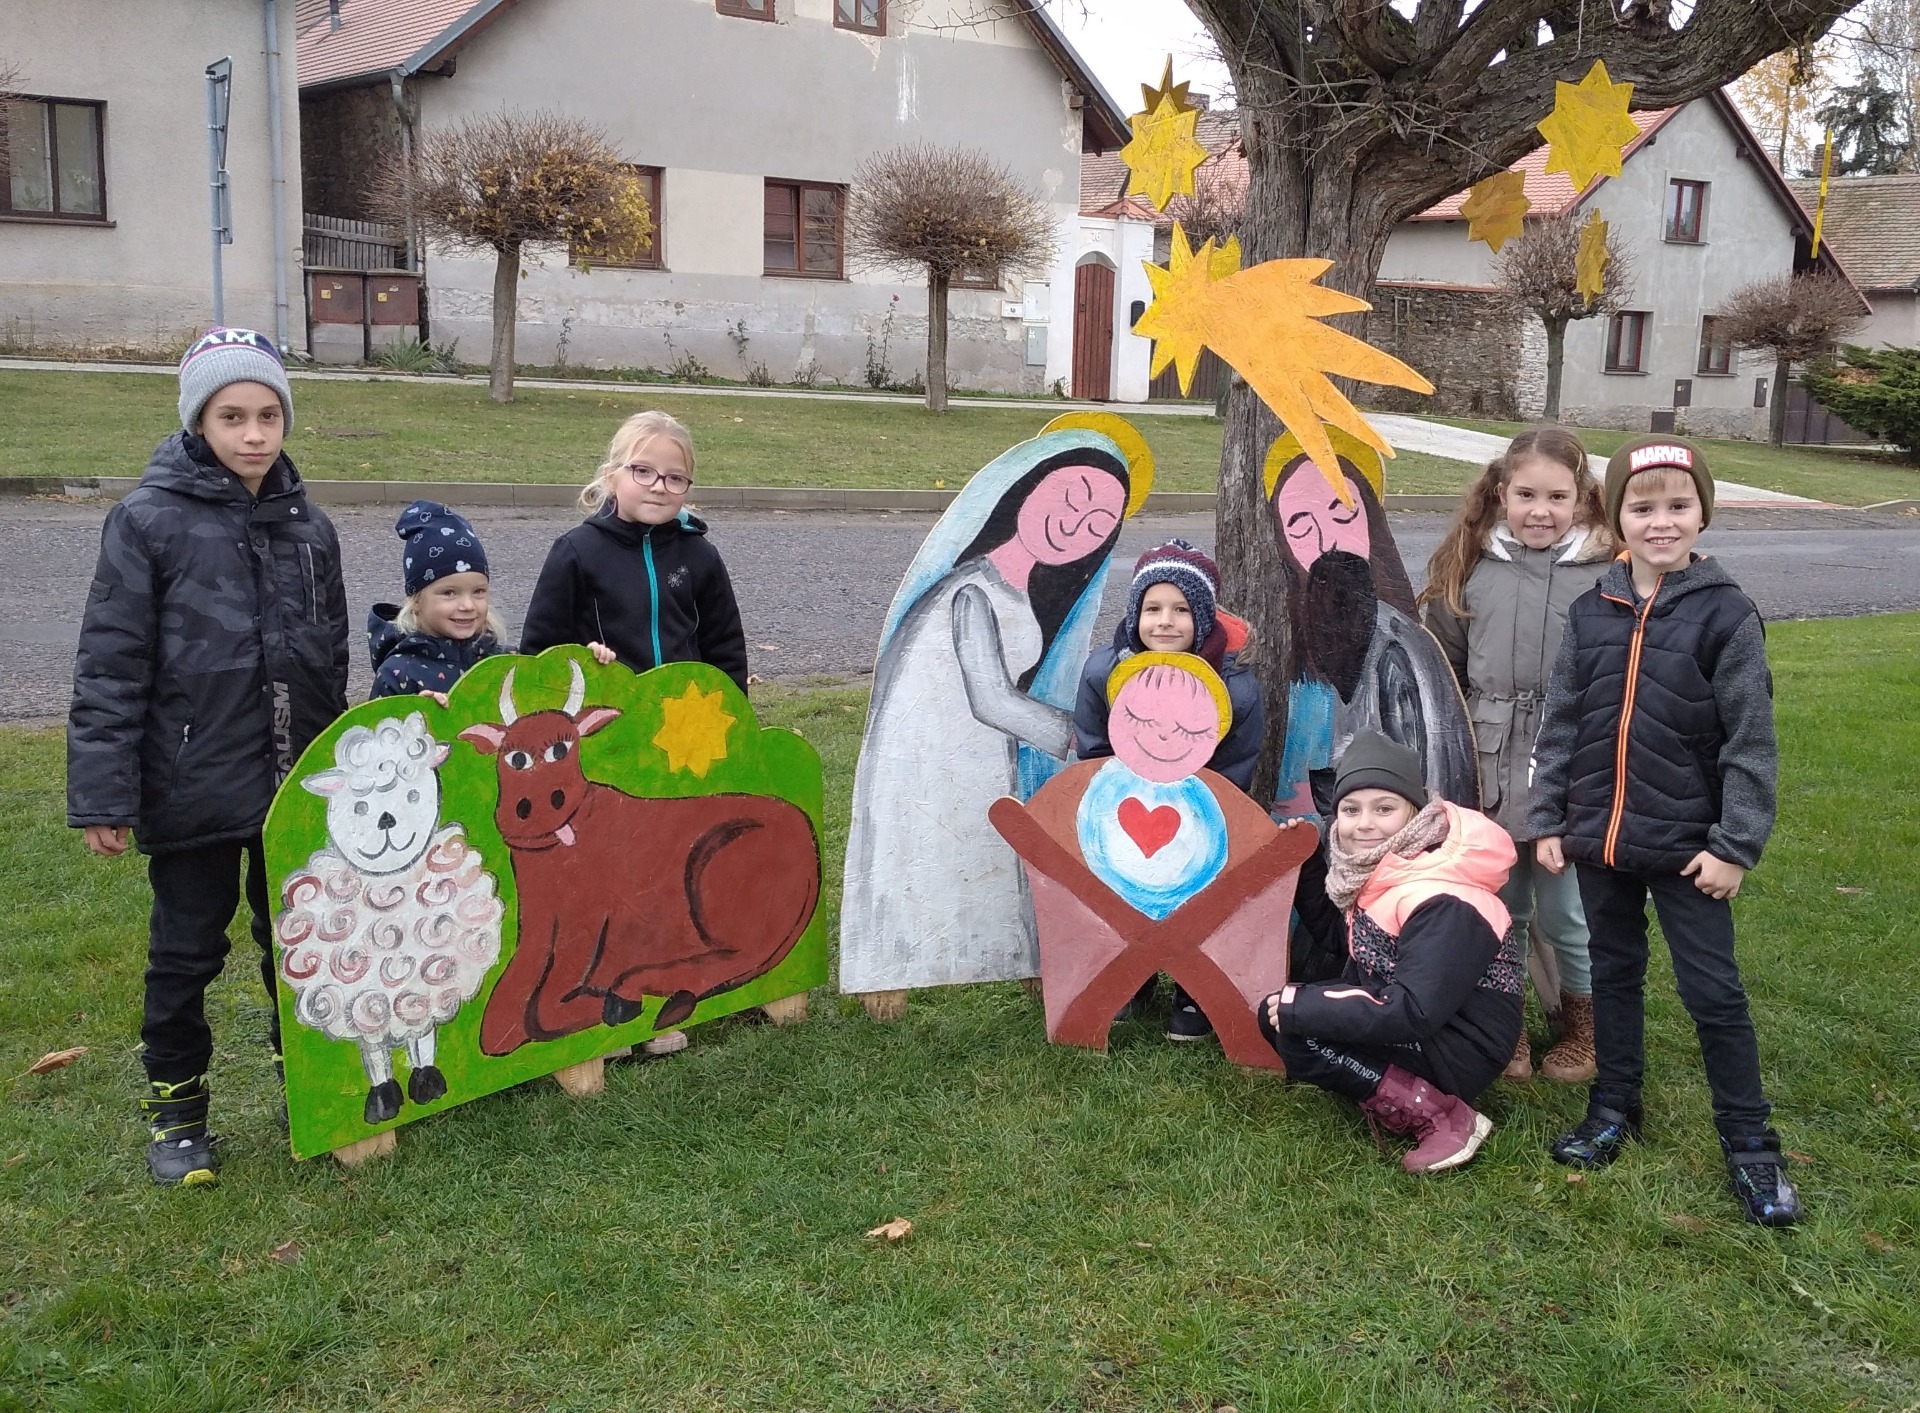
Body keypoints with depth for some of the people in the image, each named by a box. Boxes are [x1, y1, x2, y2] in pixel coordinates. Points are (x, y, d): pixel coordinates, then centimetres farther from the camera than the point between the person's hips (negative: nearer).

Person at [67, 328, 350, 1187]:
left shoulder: (308, 527, 5)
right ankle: (175, 1107, 29)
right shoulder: (149, 520, -9)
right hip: (193, 788, -4)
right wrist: (102, 796, -13)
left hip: (297, 789, 4)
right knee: (187, 953, 10)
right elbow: (110, 668, -10)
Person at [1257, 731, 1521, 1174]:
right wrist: (1291, 1004, -4)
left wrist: (1300, 1006, -23)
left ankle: (1446, 1120, -15)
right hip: (1399, 1019, 9)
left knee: (1298, 1031, -21)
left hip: (1461, 1050, -9)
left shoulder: (1442, 905, -26)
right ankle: (1388, 1100, -1)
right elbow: (1366, 971, 11)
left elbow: (1412, 1014, -30)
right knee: (1277, 1012, 0)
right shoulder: (1376, 868, 0)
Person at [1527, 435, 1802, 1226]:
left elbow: (1751, 741, -9)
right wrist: (1547, 822, 4)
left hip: (1687, 847, -4)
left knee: (1713, 991, 4)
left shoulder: (1725, 615, -9)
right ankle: (1615, 1108, 33)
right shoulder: (1591, 612, 2)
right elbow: (1560, 723, 6)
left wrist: (1735, 845, -11)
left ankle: (1750, 1145, 17)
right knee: (1614, 974, 17)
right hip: (1600, 838, 4)